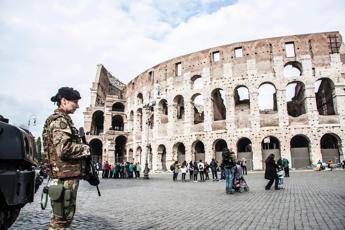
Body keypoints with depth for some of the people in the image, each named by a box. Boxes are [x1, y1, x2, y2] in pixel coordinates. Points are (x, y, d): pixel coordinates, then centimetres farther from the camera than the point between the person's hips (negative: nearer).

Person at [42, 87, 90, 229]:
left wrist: (81, 147, 11)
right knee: (62, 218, 0)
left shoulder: (62, 120, 17)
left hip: (64, 176, 10)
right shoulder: (60, 121, -14)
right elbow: (64, 149, -27)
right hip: (65, 177, -10)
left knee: (59, 217, 21)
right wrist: (86, 149, -13)